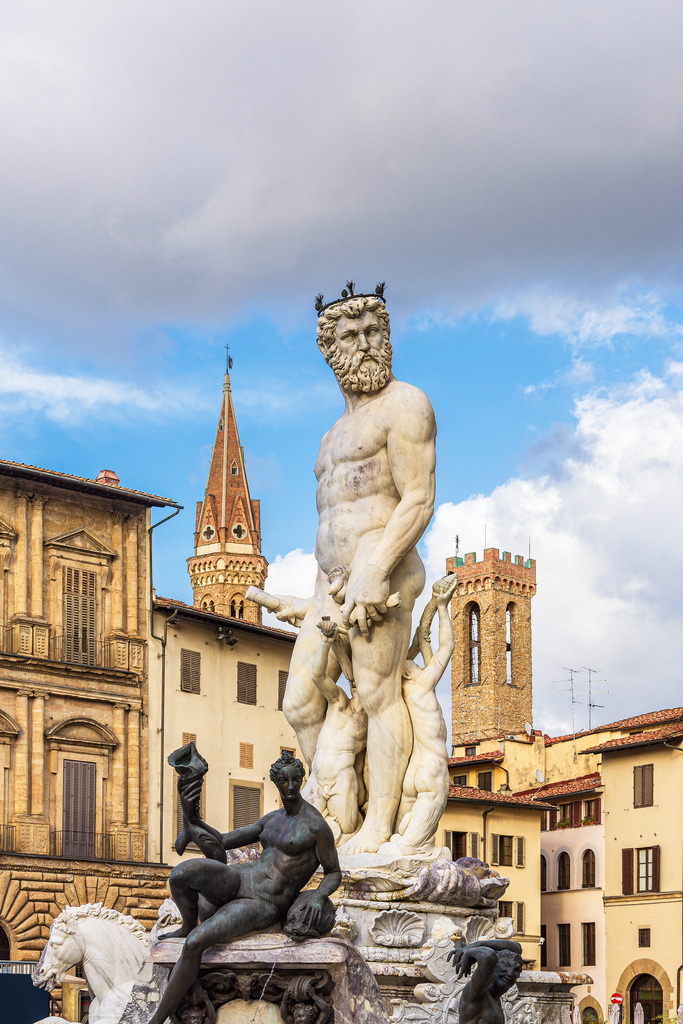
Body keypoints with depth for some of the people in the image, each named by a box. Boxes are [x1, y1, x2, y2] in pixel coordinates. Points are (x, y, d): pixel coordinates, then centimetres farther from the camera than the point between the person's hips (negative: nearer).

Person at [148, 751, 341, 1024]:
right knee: (180, 873, -28)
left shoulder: (317, 826, -7)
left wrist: (319, 896, -21)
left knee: (194, 944, -28)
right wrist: (192, 818, -6)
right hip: (240, 879, 6)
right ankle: (188, 925, 7)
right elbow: (222, 842, 12)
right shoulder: (272, 819, 13)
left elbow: (334, 874, 2)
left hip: (263, 907, -5)